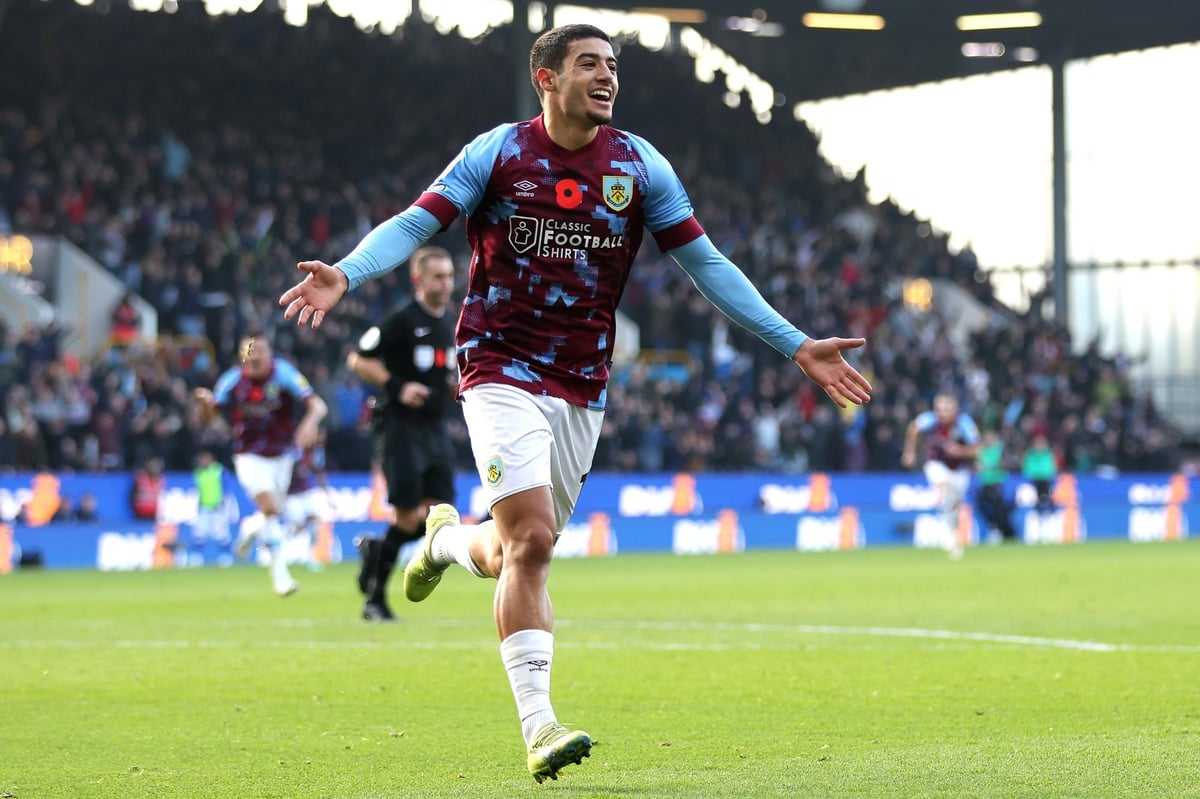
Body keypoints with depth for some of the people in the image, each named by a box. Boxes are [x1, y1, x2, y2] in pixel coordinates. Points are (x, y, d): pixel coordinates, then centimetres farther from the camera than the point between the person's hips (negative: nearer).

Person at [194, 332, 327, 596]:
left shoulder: (284, 374, -16)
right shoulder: (232, 380, -11)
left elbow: (317, 405, -22)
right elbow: (209, 416, -7)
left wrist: (311, 421, -45)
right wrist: (205, 402, -30)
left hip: (281, 455, 2)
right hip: (250, 457, -2)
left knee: (274, 513, 12)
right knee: (270, 508, -19)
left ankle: (252, 527, 49)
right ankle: (280, 572, -11)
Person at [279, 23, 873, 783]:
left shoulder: (639, 165, 3)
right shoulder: (497, 153, -5)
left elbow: (706, 263, 6)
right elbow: (415, 223, -9)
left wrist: (796, 344, 1)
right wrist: (346, 273, -29)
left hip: (582, 387, 4)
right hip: (501, 371, -4)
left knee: (518, 550, 8)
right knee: (530, 541, -18)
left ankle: (449, 537, 44)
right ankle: (538, 726, -16)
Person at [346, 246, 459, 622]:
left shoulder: (450, 324, 14)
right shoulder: (402, 321, -9)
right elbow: (358, 360, -8)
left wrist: (457, 382, 8)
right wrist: (397, 386, -18)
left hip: (437, 429, 7)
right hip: (404, 426, -7)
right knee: (407, 517, -8)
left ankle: (375, 549, 24)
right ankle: (375, 599, 5)